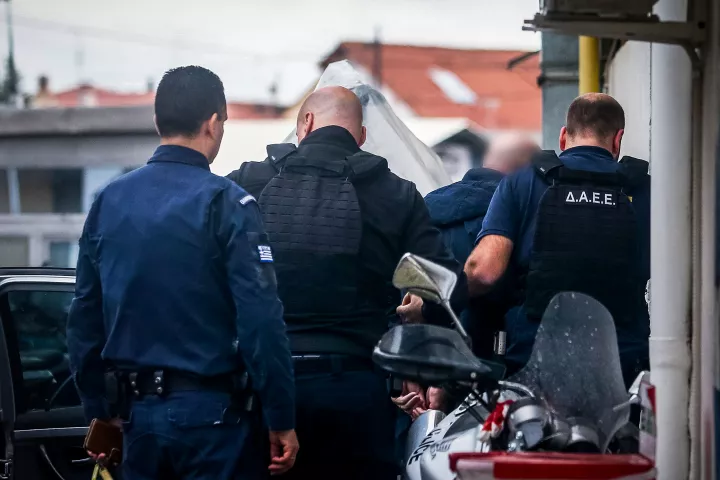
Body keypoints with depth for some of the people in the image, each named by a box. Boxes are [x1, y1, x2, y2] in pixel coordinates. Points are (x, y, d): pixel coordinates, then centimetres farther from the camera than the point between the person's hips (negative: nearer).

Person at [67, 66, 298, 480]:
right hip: (210, 412, -5)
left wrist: (98, 410, 21)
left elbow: (84, 316, 11)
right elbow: (261, 319, -15)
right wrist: (282, 419, -10)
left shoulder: (108, 202, 6)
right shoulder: (225, 202, -10)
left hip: (139, 413, 5)